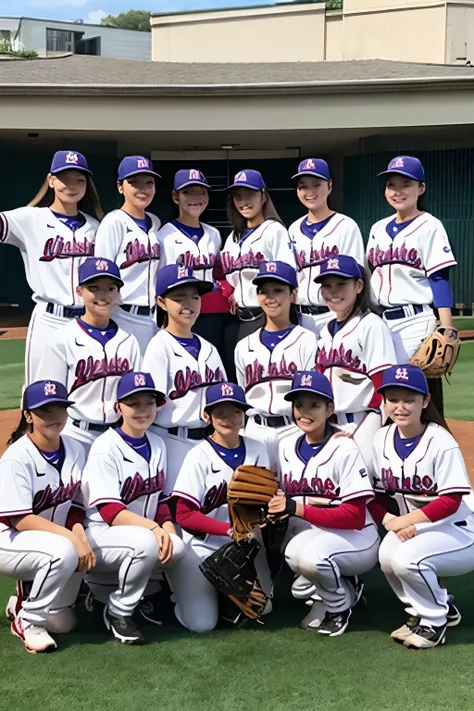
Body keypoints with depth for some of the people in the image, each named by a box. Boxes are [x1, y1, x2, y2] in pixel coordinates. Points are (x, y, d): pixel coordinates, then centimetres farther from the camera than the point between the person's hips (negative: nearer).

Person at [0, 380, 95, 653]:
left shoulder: (75, 451, -2)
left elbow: (75, 505, 3)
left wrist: (79, 535, -18)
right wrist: (71, 538, -30)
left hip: (55, 541, 6)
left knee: (63, 623, -2)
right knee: (63, 551, -34)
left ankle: (24, 599, 28)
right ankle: (27, 621, -13)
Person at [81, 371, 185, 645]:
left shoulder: (157, 444, 7)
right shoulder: (106, 447, -15)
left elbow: (160, 498, 11)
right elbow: (109, 511, -22)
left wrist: (168, 526, -9)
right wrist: (152, 526, -34)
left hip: (145, 531, 7)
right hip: (101, 533, -7)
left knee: (176, 547, -23)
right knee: (146, 543, -36)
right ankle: (118, 612, -9)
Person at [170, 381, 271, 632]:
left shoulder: (257, 451, 0)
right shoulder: (200, 456, -13)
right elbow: (184, 515, -16)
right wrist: (229, 529, -27)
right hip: (204, 547, -4)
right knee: (201, 623, -15)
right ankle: (185, 590, 18)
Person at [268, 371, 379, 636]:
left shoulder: (344, 450, -16)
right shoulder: (287, 446, 4)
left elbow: (355, 517, -20)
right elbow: (286, 497, 11)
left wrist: (297, 508, -25)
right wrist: (275, 506, -14)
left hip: (355, 537, -6)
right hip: (309, 532, 7)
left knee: (311, 556, -33)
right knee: (294, 553, -26)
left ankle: (339, 604, -1)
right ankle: (346, 588, 5)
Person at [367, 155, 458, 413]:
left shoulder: (430, 227, -3)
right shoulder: (378, 228, 14)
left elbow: (439, 280, -9)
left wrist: (447, 329, -18)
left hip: (416, 322, -6)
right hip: (381, 322, 6)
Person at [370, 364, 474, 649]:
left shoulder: (440, 442, -19)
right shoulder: (382, 439, -3)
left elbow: (450, 501, -22)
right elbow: (377, 495, 2)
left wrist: (404, 520, -21)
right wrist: (390, 521, -16)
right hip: (411, 528, 6)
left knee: (406, 557, -30)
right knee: (388, 556, -24)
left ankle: (435, 622, 0)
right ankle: (441, 608, 6)